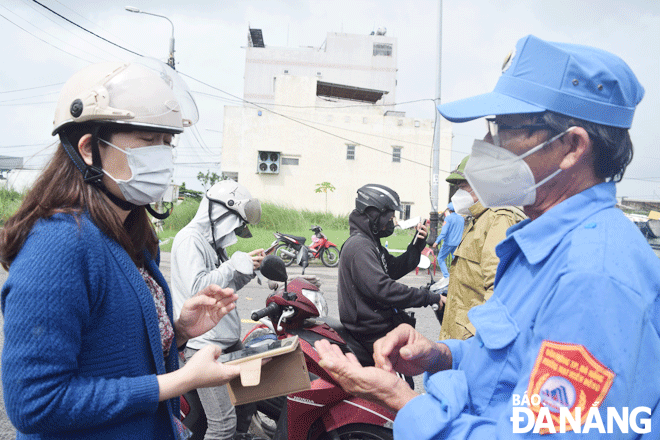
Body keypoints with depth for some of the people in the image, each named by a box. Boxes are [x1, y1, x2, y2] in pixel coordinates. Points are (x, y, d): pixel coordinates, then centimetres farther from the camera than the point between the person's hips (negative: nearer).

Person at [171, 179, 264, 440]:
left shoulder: (213, 242, 15)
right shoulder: (190, 239, -14)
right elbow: (196, 288, -26)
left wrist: (248, 269, 7)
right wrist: (234, 265, -20)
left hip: (228, 340, 10)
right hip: (204, 344, -10)